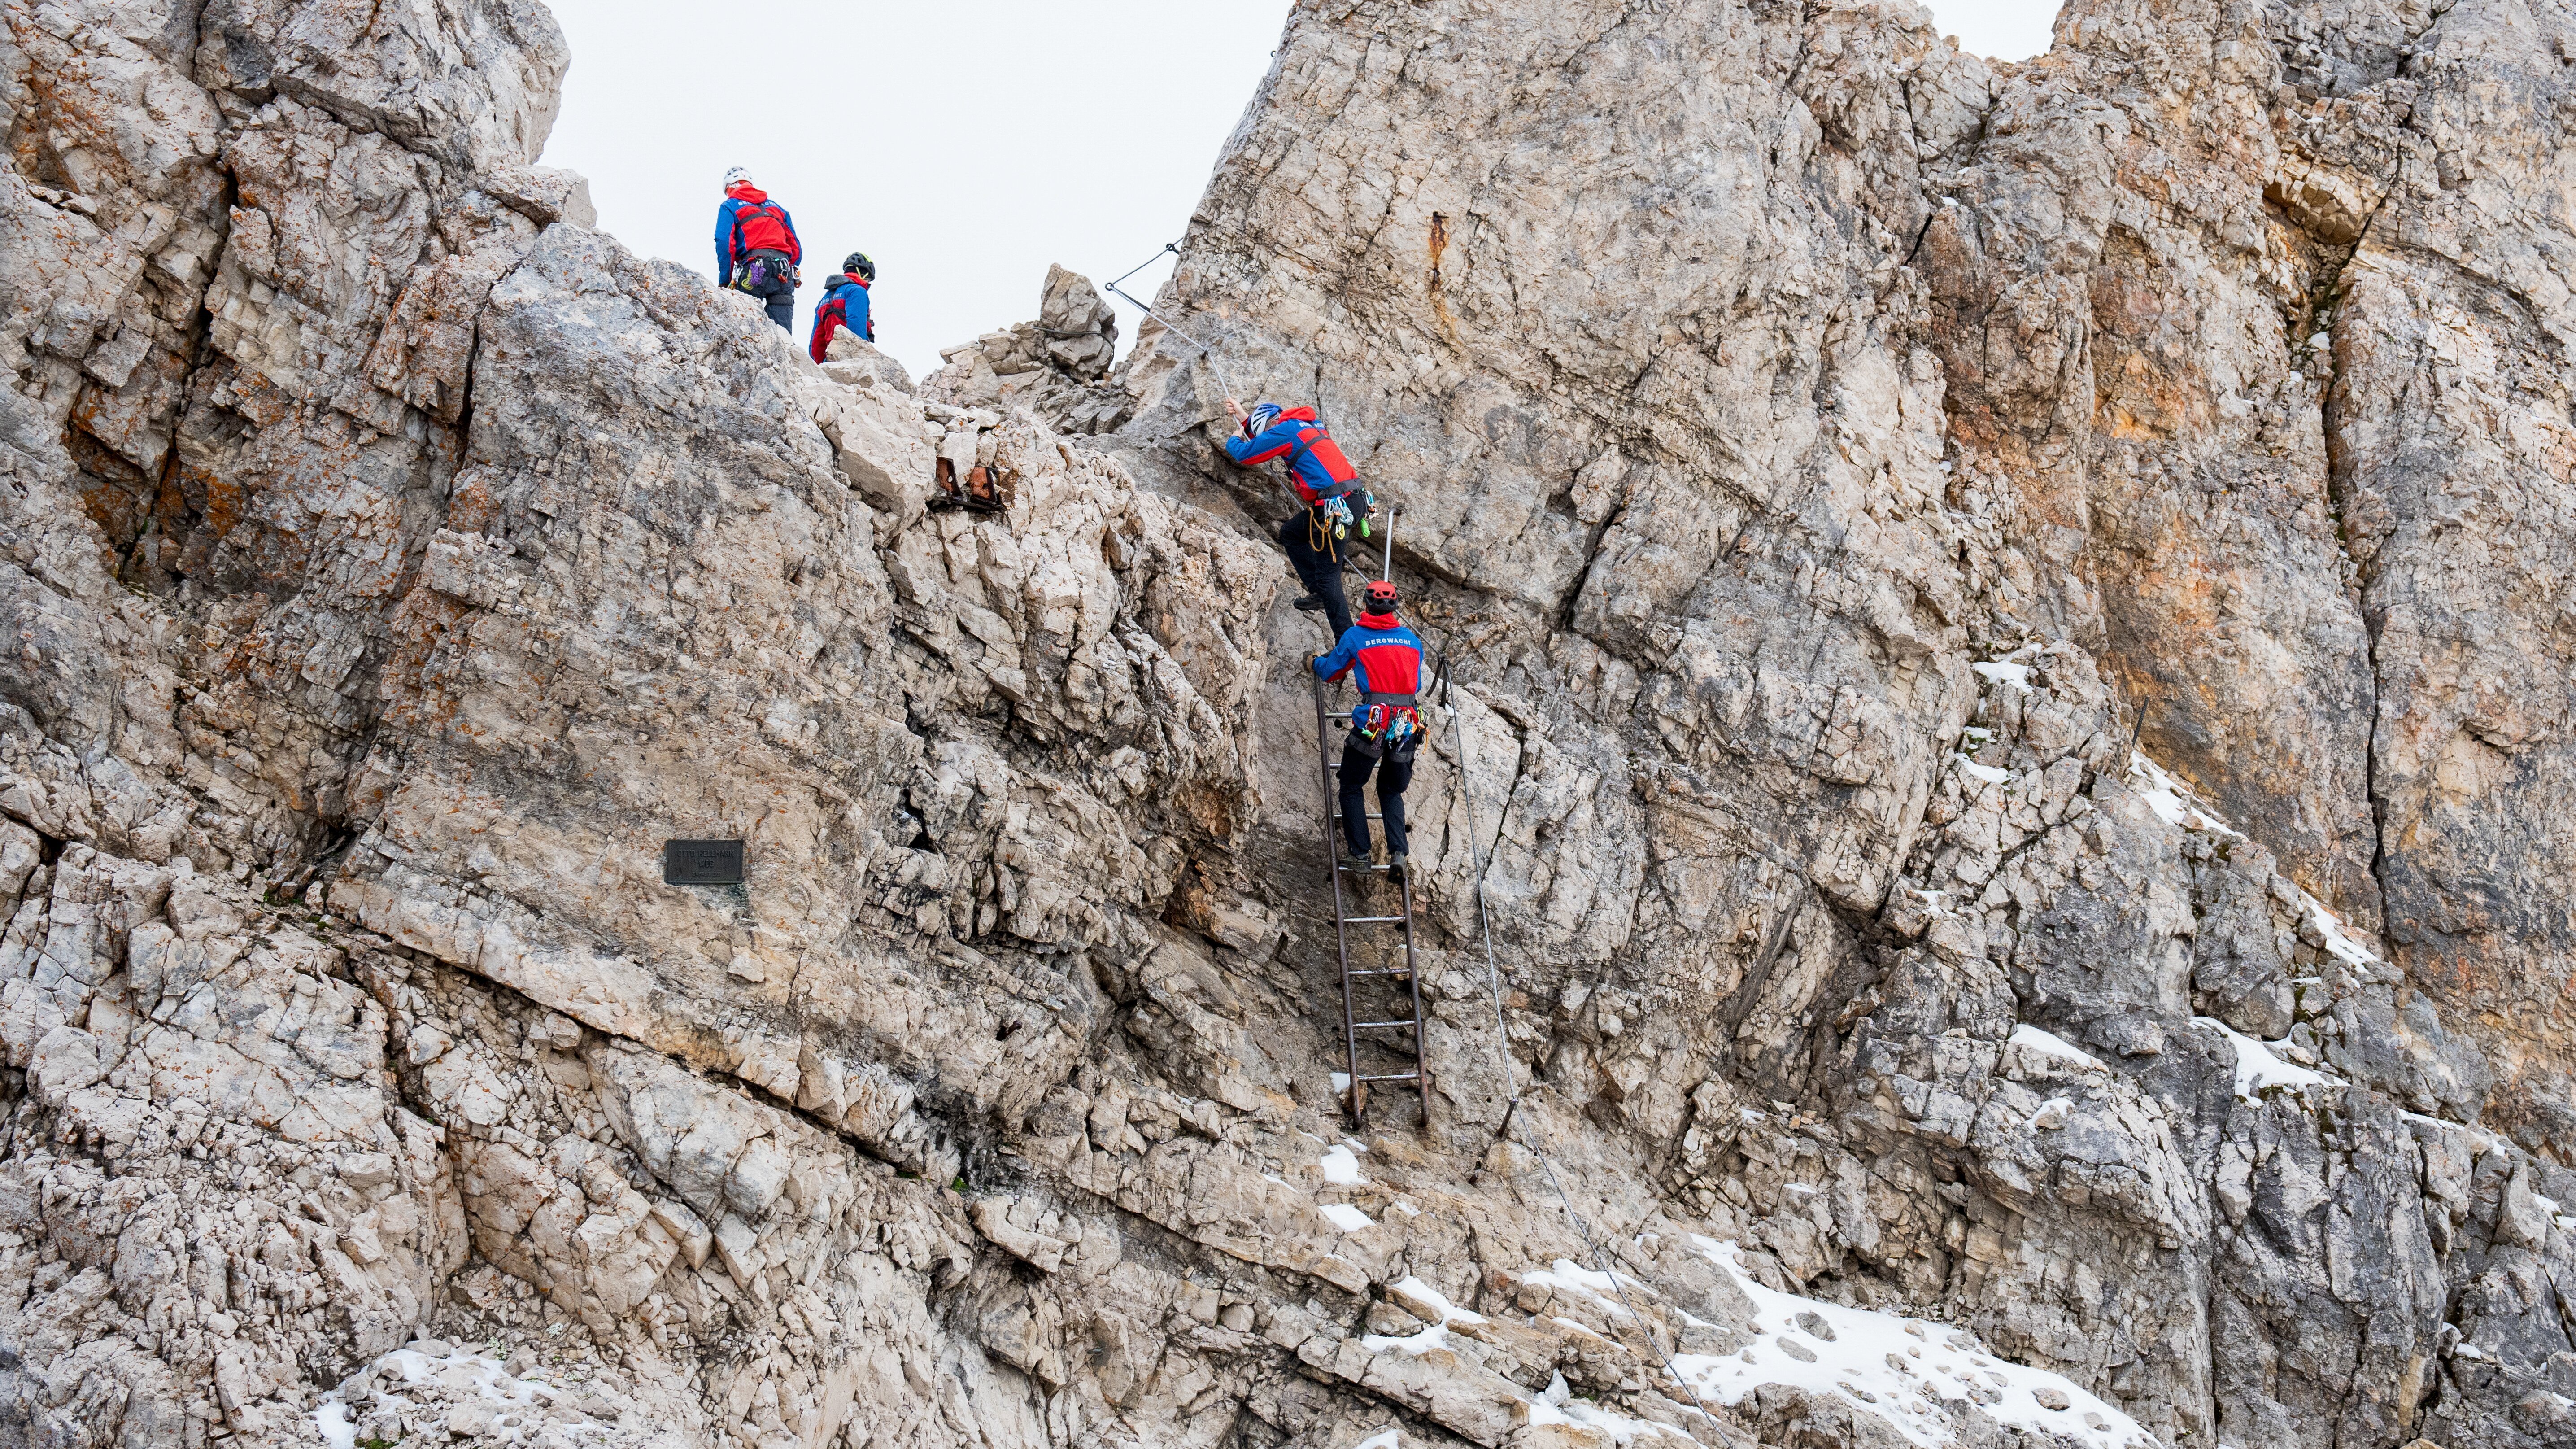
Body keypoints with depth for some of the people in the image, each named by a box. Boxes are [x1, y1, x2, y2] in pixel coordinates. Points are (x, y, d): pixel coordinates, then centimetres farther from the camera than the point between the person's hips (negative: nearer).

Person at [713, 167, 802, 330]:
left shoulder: (730, 206, 14)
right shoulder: (776, 207, 30)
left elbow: (724, 243, -1)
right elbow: (796, 249, 23)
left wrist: (725, 281, 0)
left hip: (753, 268, -4)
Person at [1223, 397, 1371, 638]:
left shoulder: (1287, 430, -5)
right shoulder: (1310, 426, 22)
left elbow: (1245, 454, 3)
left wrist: (1233, 442, 24)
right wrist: (1244, 418, 42)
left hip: (1335, 506, -10)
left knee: (1327, 577, -6)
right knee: (1289, 533, 24)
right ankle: (1320, 593, 20)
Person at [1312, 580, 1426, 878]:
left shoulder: (1355, 636, 2)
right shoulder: (1412, 640, 14)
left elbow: (1328, 673, 14)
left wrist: (1316, 662, 36)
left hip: (1372, 723, -4)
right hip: (1408, 726, 4)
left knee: (1351, 789, 13)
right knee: (1391, 792, 19)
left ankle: (1359, 853, 5)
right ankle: (1398, 853, 1)